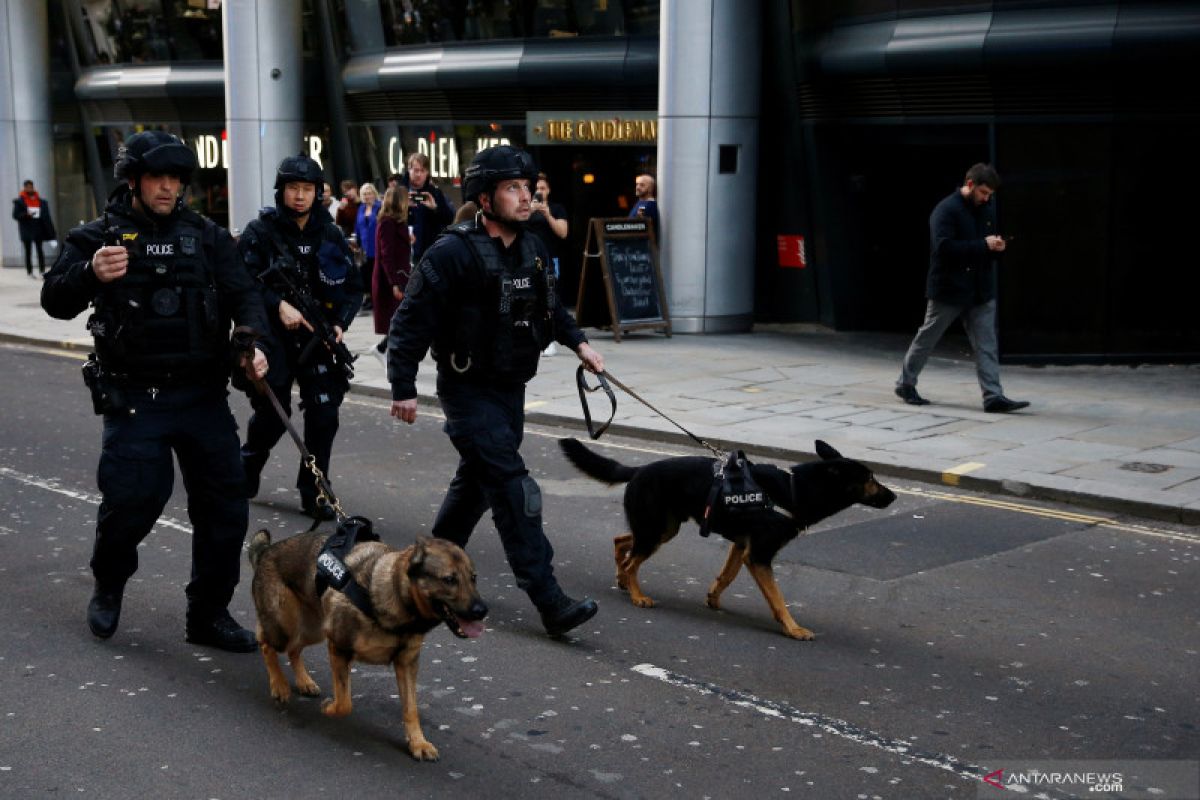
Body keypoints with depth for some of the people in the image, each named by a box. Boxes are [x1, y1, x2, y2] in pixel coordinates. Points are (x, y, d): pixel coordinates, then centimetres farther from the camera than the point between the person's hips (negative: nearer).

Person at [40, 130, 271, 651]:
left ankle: (209, 613, 19)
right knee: (133, 497, -8)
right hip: (134, 398, -3)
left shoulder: (206, 236, 7)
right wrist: (90, 274, -30)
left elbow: (242, 294, 0)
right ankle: (109, 585, 24)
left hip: (203, 394, 3)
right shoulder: (98, 236, 1)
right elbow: (55, 302, -8)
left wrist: (254, 344, -20)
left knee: (223, 502, 3)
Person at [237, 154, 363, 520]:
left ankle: (313, 493, 7)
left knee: (324, 414, -6)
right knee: (271, 414, 8)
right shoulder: (260, 232, -5)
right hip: (272, 338, -2)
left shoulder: (330, 235, 4)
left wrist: (340, 322, -7)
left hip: (316, 338, 2)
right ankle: (246, 473, 36)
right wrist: (278, 305, -23)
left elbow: (353, 287, 8)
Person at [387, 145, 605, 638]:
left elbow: (549, 306, 24)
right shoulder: (453, 253, -18)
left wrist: (578, 343, 13)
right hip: (469, 390, -8)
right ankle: (549, 603, -15)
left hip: (511, 388, 8)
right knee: (513, 489, -14)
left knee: (478, 481, 18)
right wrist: (404, 388, -17)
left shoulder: (532, 250, 6)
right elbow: (411, 320, -16)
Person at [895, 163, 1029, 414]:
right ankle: (905, 384, 25)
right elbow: (944, 247, -26)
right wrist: (983, 245, -25)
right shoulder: (946, 210, -14)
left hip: (981, 292, 6)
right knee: (926, 339, 8)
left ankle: (993, 397, -3)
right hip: (948, 289, -6)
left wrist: (997, 247, -2)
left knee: (986, 345, -1)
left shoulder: (987, 211, 10)